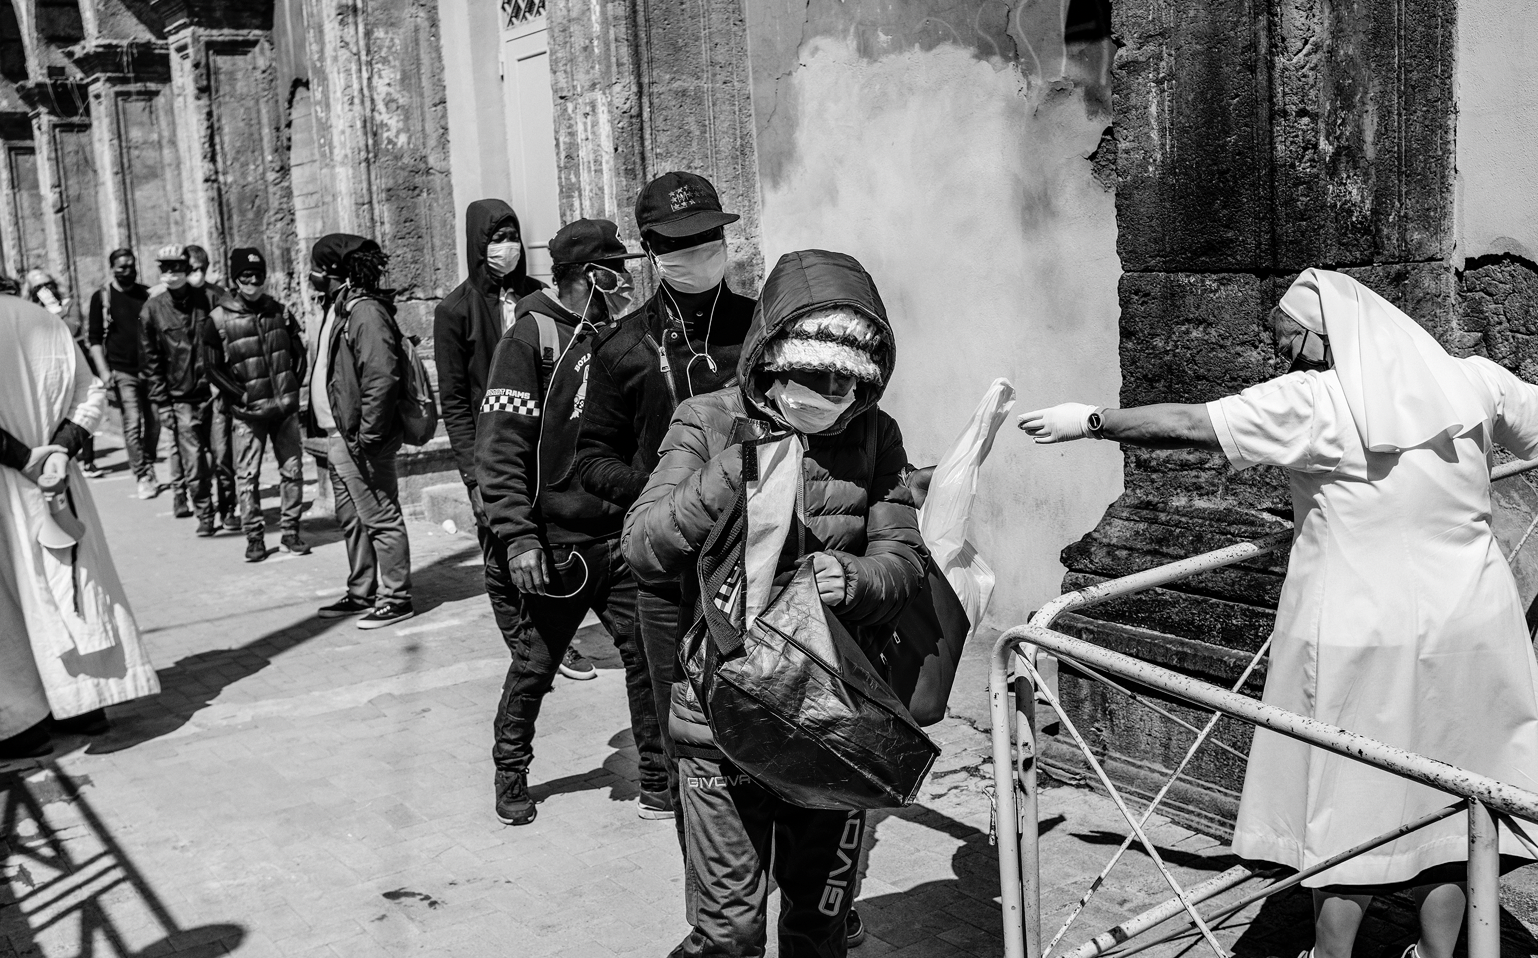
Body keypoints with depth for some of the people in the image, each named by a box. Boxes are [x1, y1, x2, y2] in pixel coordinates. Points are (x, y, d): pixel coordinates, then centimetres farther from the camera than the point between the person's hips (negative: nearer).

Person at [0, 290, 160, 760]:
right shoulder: (42, 322, 5)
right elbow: (92, 393, 4)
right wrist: (61, 449, -5)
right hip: (53, 478, 5)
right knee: (70, 580, 13)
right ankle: (86, 702, 18)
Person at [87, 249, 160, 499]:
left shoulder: (147, 294, 9)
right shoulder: (101, 298, 3)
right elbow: (94, 338, 2)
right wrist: (104, 371, -8)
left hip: (150, 369, 3)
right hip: (123, 371, -3)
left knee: (154, 421, 3)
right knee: (132, 424, -8)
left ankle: (148, 468, 22)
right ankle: (143, 477, -3)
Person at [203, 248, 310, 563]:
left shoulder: (279, 312, 5)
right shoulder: (219, 319, -5)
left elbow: (298, 351, 13)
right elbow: (213, 368, -3)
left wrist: (293, 387, 3)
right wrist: (242, 396, -9)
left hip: (285, 406, 3)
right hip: (247, 411, -3)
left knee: (292, 469, 6)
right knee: (247, 475, 0)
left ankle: (290, 530, 17)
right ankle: (254, 537, 9)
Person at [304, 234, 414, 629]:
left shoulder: (366, 312, -16)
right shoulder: (340, 308, 15)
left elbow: (381, 378, -24)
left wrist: (367, 436, -24)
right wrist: (330, 431, 16)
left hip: (359, 439, -10)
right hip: (338, 435, 10)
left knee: (381, 519, -2)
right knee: (352, 520, 17)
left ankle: (395, 599, 5)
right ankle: (362, 593, 28)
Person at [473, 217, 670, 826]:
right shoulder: (533, 337, -9)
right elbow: (499, 446, -13)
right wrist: (517, 536, -20)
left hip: (621, 540, 5)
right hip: (552, 545, -5)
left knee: (650, 659, 0)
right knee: (533, 668, 8)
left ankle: (660, 785, 13)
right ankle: (511, 776, 30)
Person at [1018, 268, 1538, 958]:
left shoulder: (1311, 403, -12)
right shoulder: (1472, 381, 0)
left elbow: (1186, 426, -11)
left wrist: (1089, 421, -1)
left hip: (1357, 636, -4)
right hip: (1466, 629, 4)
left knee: (1342, 810, 10)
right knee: (1443, 803, 16)